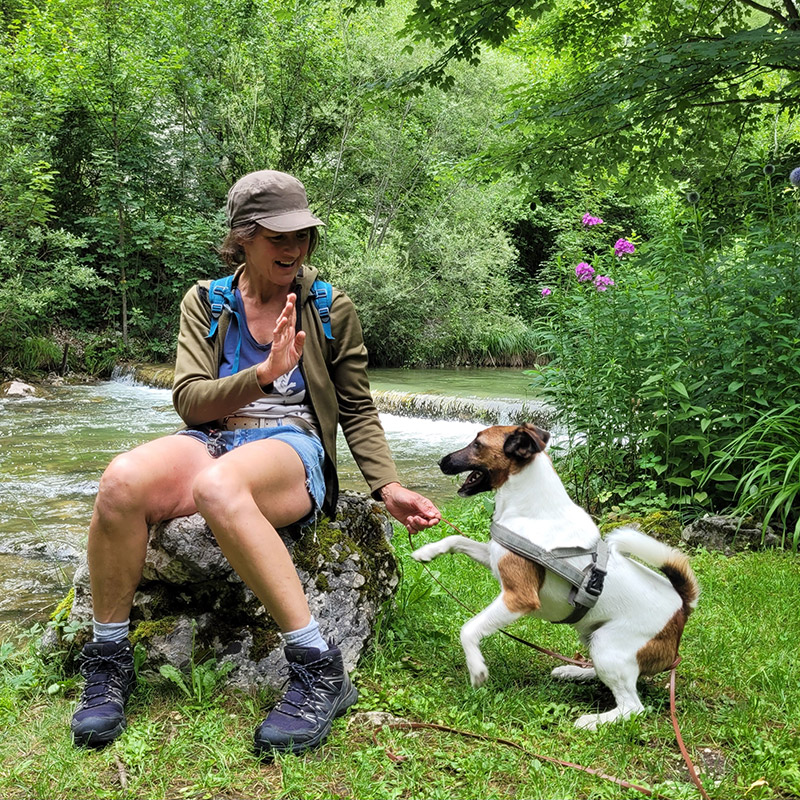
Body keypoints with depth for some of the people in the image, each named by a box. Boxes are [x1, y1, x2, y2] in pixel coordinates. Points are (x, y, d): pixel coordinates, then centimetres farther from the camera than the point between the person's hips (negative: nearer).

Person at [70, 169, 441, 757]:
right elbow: (189, 399, 1)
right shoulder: (205, 302, 13)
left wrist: (389, 487, -3)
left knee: (217, 485, -40)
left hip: (293, 449, -2)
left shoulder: (331, 308, 10)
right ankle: (109, 665, -13)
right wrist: (263, 374, -17)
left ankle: (319, 670, -33)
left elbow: (358, 411, 12)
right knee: (122, 480, -33)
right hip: (212, 439, 3)